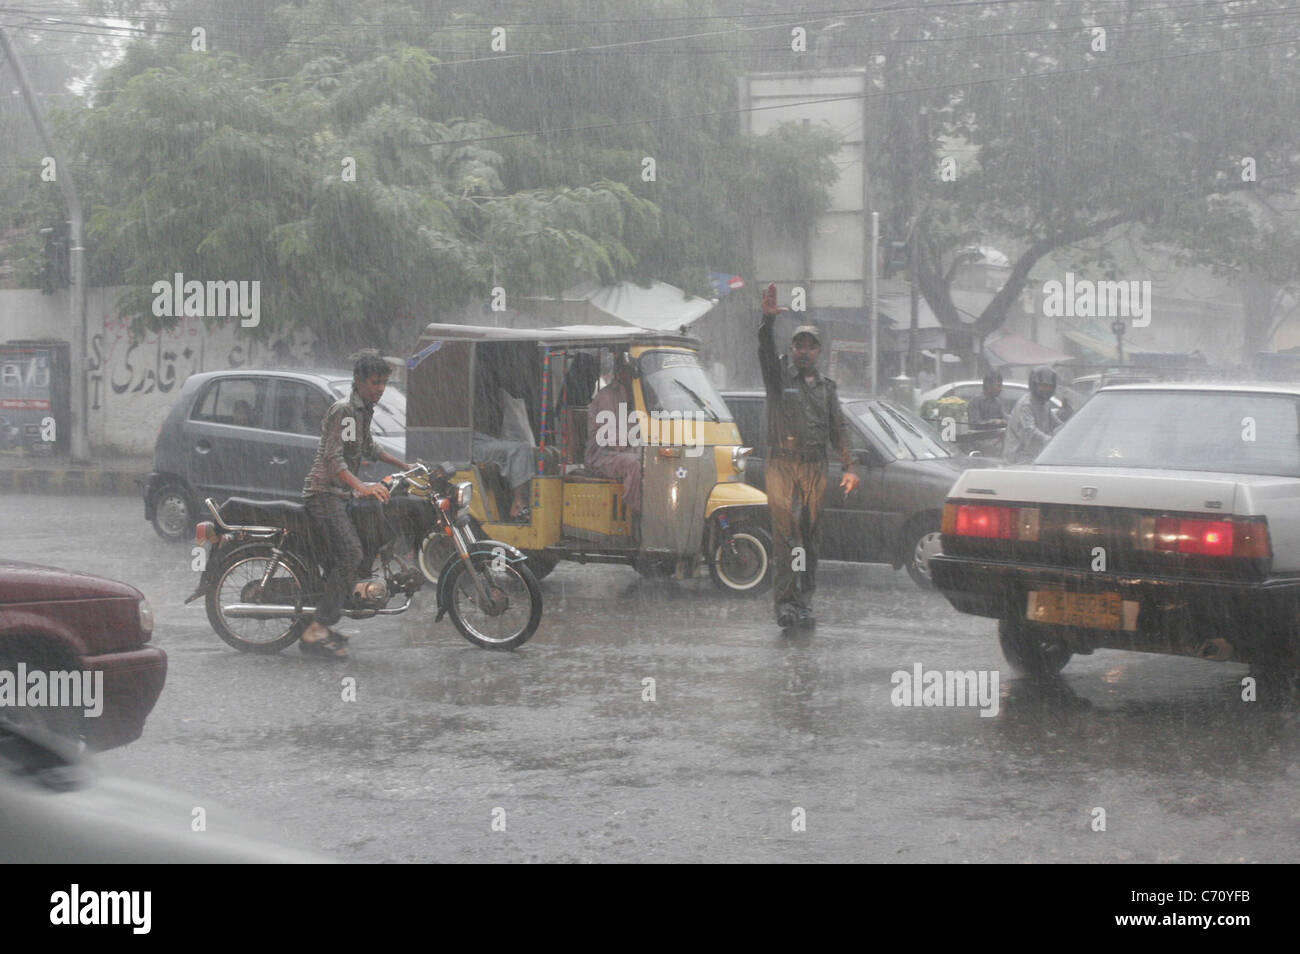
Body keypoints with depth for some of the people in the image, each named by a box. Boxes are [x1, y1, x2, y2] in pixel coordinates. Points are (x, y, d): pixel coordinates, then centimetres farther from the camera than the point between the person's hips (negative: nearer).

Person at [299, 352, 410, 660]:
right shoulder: (343, 409, -14)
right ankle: (316, 632, -26)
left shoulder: (363, 410, 17)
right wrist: (363, 487, -37)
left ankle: (321, 625, 19)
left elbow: (367, 448, 35)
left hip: (340, 495, 10)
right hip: (324, 493, -10)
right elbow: (333, 457, -24)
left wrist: (405, 466, 33)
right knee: (350, 556, -23)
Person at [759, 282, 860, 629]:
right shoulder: (779, 375, 7)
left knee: (809, 537, 5)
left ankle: (805, 601, 11)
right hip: (782, 466, -4)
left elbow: (838, 429, 14)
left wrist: (850, 467, 2)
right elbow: (766, 352, -13)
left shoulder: (826, 388, 18)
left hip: (815, 470, 4)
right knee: (785, 533, -13)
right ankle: (785, 602, -16)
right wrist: (768, 320, -31)